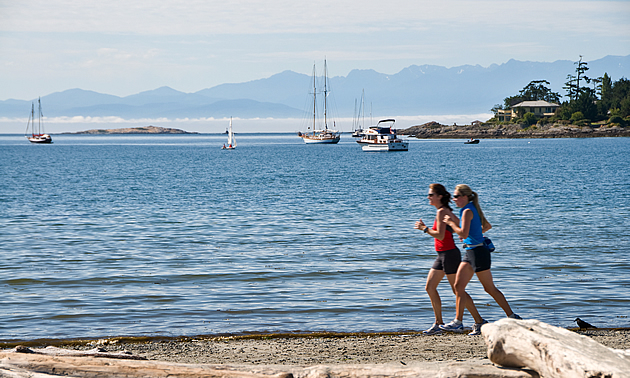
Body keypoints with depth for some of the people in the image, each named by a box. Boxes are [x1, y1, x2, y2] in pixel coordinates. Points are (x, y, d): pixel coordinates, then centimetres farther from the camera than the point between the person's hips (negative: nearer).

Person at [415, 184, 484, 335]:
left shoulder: (442, 212, -16)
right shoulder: (446, 211, 14)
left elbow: (440, 235, -22)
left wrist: (425, 228, -13)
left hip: (449, 254, -10)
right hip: (442, 255, 10)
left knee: (458, 290, -5)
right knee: (430, 287, 8)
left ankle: (479, 321, 1)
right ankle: (438, 323, 12)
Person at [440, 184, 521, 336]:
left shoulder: (468, 211, -15)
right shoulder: (473, 210, 13)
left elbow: (463, 234, -25)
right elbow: (487, 226, 26)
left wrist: (451, 222, -13)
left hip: (478, 252, -10)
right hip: (470, 252, 10)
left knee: (490, 288, -2)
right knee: (458, 286, 4)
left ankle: (512, 317, 7)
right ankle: (458, 321, 4)